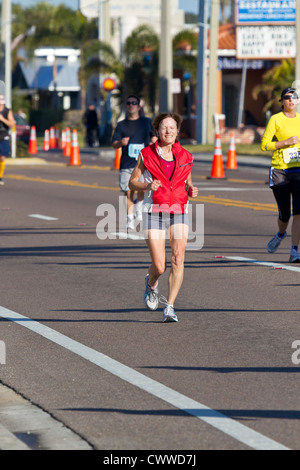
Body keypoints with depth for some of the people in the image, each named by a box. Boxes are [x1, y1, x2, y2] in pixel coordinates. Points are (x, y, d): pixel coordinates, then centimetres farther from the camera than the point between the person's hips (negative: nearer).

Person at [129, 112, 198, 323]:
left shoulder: (185, 156, 7)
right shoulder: (147, 155, 0)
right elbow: (132, 182, 6)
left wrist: (192, 191, -3)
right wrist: (147, 186, -14)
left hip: (179, 213, 2)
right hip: (155, 213, -2)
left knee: (178, 259, -15)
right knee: (159, 267, -5)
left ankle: (170, 307, -7)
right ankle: (151, 283, 32)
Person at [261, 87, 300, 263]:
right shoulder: (275, 119, -3)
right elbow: (264, 144, -7)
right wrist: (286, 142, -17)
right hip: (280, 171, -2)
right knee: (284, 214, 5)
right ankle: (281, 234, 40)